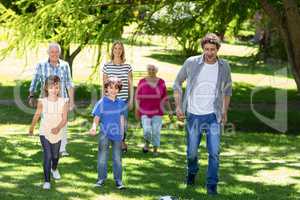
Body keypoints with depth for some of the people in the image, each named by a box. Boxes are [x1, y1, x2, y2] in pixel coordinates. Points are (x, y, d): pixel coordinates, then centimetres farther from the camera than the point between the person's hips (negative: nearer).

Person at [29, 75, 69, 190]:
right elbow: (37, 115, 3)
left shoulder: (63, 102, -12)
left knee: (55, 155, 21)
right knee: (47, 156, -12)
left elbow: (64, 119, -15)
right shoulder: (42, 102, -12)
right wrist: (31, 128, 16)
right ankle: (47, 181, -7)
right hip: (44, 133, -2)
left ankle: (54, 169, 54)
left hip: (57, 133, 2)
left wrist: (58, 128, -34)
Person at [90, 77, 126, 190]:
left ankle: (118, 180, 15)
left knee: (117, 158, 8)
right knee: (102, 158, 5)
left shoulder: (120, 103, 3)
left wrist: (122, 133, 11)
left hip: (117, 134, 3)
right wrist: (94, 127, -28)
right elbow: (97, 118, -9)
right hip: (105, 134, -2)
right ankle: (101, 178, 16)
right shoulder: (102, 103, -7)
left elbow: (122, 118, 11)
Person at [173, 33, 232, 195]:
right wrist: (178, 106, -3)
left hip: (213, 116, 0)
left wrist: (225, 111, 9)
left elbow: (227, 89, 15)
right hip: (193, 115, 0)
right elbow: (177, 83, 5)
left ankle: (212, 185, 3)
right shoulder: (191, 63, -8)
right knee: (192, 152, 10)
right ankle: (192, 172, 40)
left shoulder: (224, 67, -2)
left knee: (214, 152, -8)